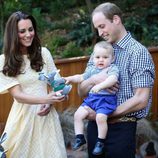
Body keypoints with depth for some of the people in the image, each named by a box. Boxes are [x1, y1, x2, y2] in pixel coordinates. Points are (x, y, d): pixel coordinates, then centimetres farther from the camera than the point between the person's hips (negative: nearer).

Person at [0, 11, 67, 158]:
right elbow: (17, 95, -11)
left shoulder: (43, 53, 3)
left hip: (46, 113, 2)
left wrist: (50, 103, -9)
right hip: (24, 115, -2)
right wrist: (45, 98, -26)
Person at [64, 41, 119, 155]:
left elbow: (113, 79, -23)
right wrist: (71, 78, 12)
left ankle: (100, 142, -11)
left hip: (106, 99, -7)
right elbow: (81, 77, 28)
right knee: (78, 114, -3)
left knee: (101, 117, -28)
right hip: (91, 98, 7)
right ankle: (79, 137, 11)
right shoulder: (92, 70, 18)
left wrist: (100, 86, -36)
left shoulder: (112, 69, -4)